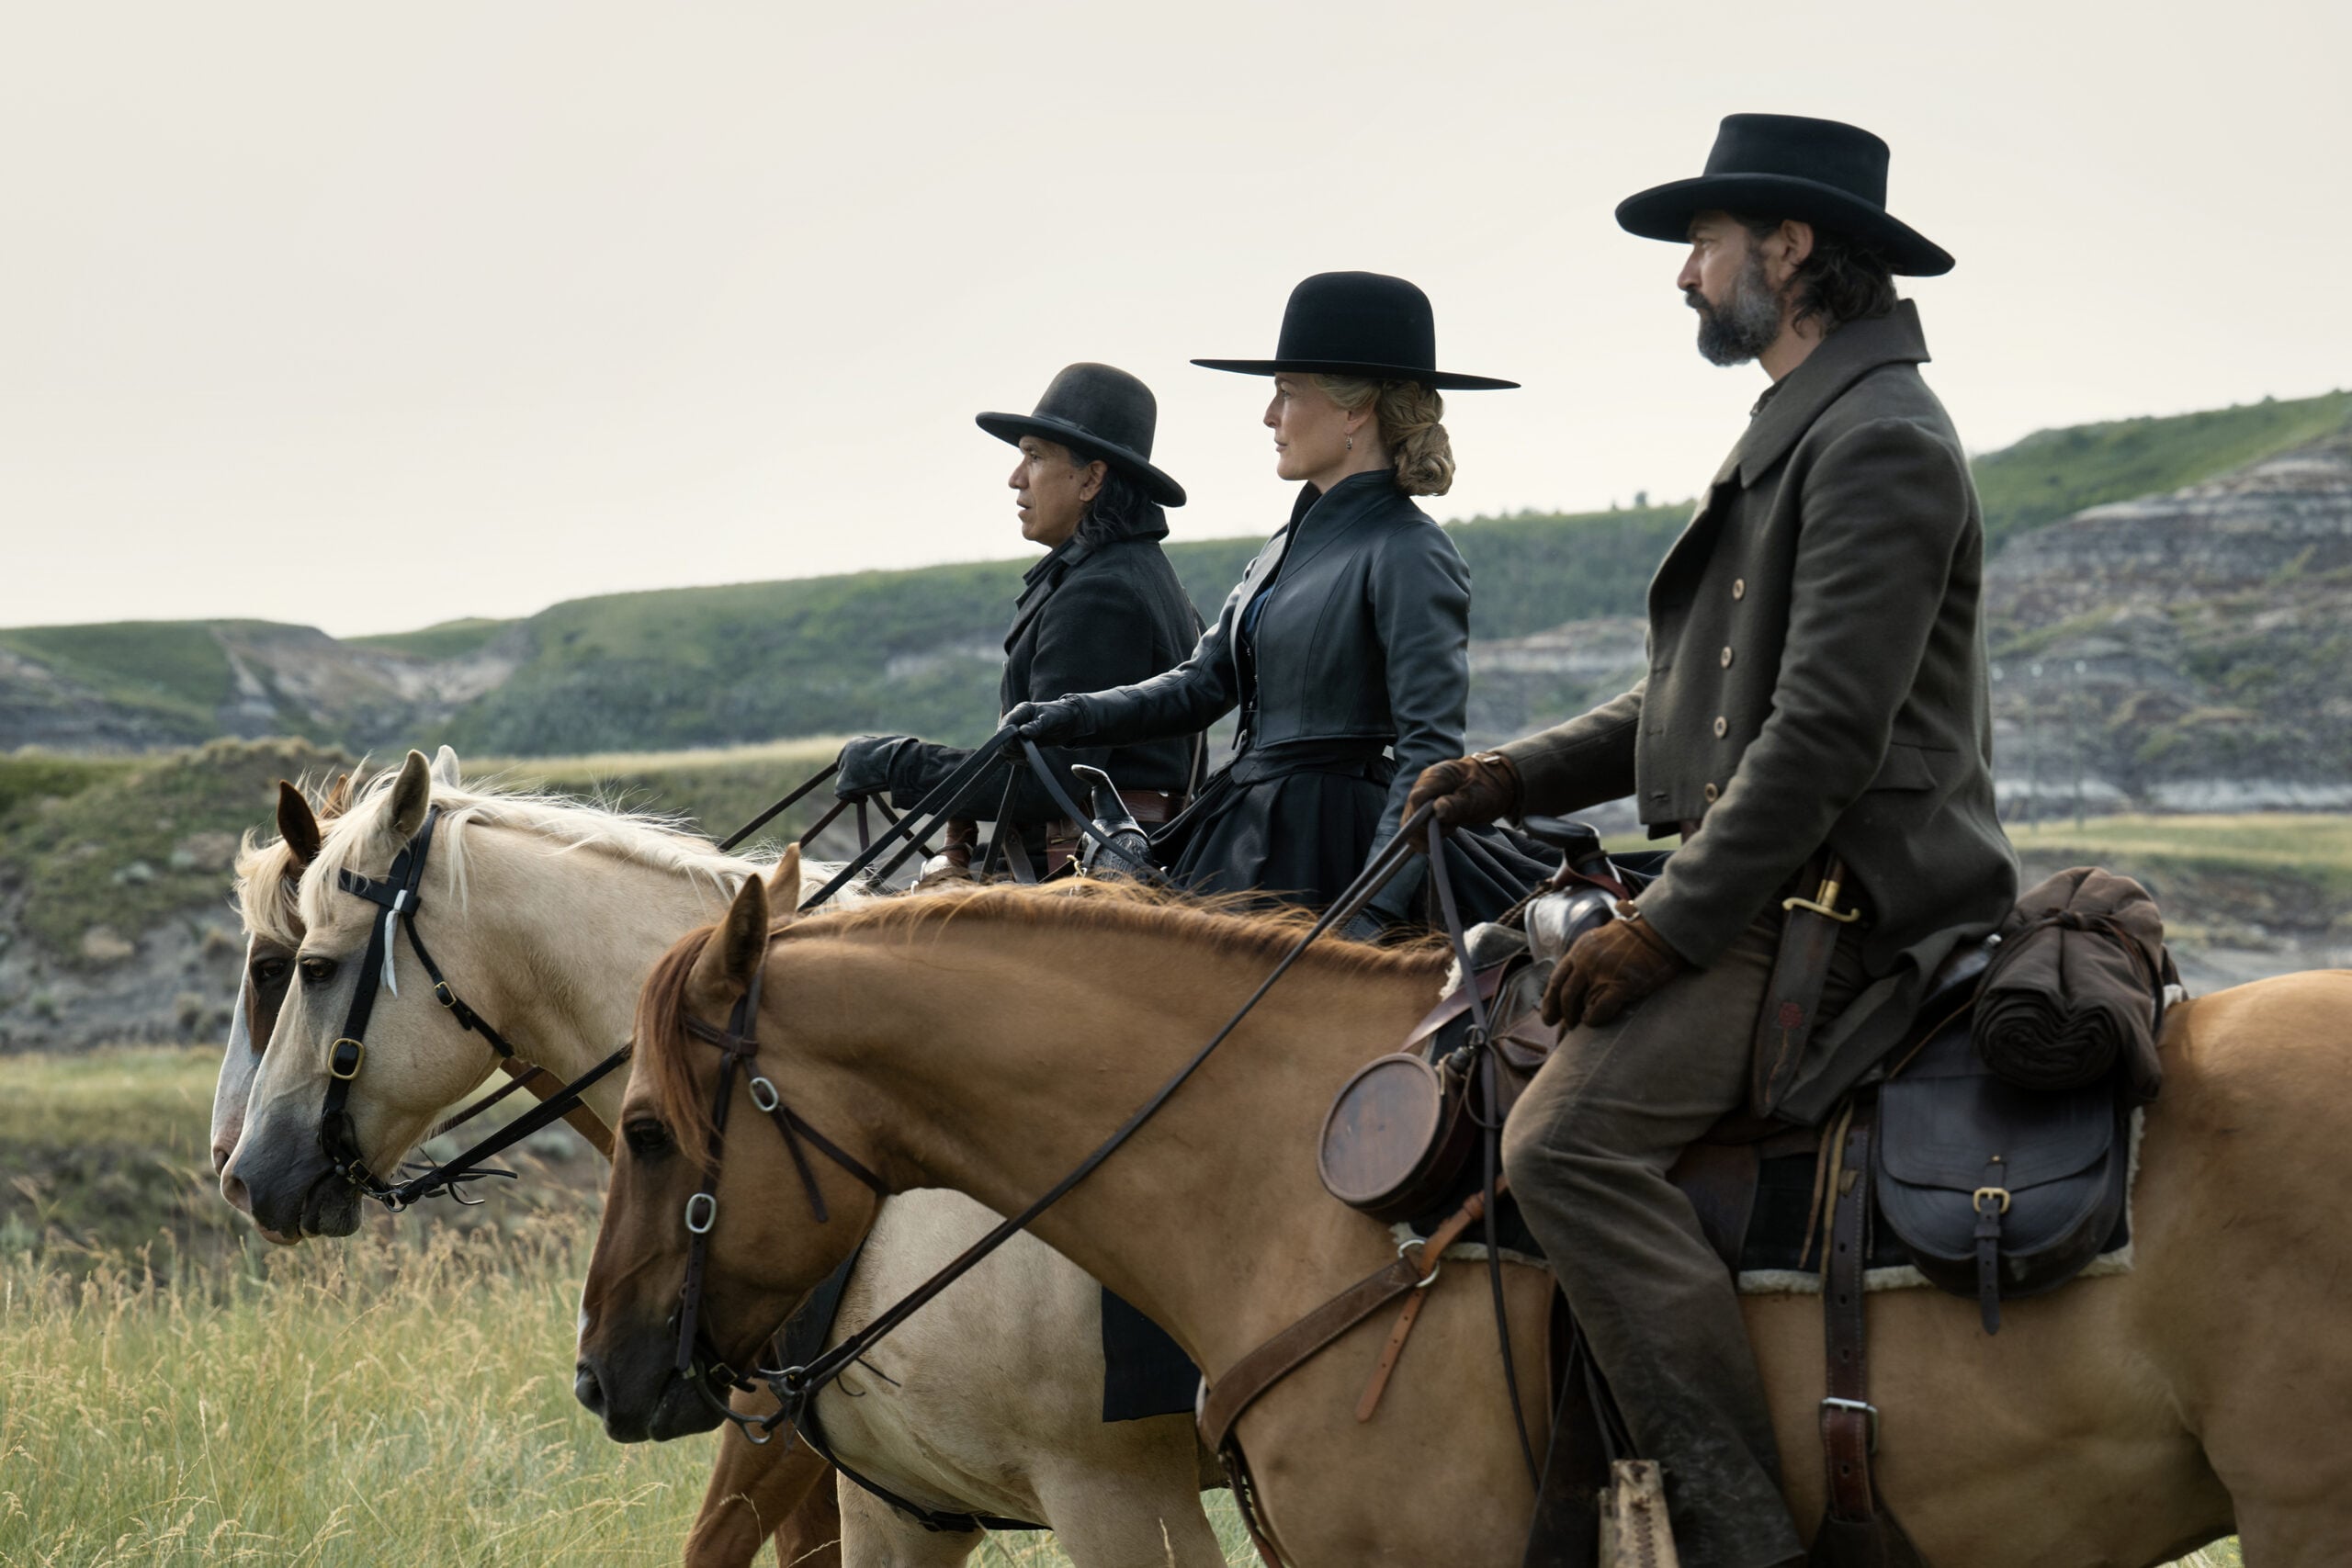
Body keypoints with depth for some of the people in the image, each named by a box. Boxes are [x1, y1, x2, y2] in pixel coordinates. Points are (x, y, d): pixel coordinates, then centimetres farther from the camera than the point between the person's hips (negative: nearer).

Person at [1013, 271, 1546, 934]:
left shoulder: (1409, 556, -12)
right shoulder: (1290, 543, 16)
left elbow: (1431, 748, -18)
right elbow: (1204, 683, 17)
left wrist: (1375, 909, -27)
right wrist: (1075, 716, 1)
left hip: (1328, 842, -9)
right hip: (1243, 827, 9)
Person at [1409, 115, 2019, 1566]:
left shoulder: (1881, 441, -13)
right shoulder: (1799, 437, 21)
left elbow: (1824, 731, -21)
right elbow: (1699, 701, 25)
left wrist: (1668, 929, -21)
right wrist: (1518, 778, 12)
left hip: (1843, 901, -11)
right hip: (1766, 896, 11)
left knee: (1574, 1142, -25)